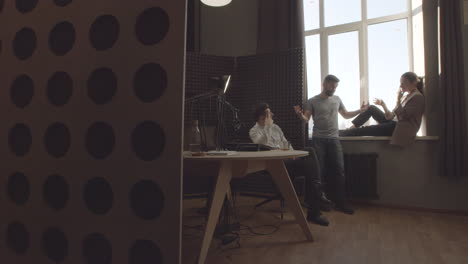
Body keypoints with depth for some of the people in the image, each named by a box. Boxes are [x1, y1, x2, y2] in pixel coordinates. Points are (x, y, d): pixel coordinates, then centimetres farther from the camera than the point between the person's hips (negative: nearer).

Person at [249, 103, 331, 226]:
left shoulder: (275, 127, 24)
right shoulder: (254, 131, 4)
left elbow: (286, 143, 23)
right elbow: (262, 144, -16)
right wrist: (267, 126, -12)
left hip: (287, 160, 7)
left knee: (309, 151, -21)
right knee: (308, 161, -27)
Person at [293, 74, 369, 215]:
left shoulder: (337, 99, 14)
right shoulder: (312, 101, 1)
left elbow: (346, 115, 22)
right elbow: (306, 119, -4)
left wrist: (360, 110, 8)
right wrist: (300, 114, -25)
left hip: (334, 139, 4)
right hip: (318, 140, -4)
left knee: (339, 169, 0)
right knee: (319, 171, 1)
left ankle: (340, 202, 8)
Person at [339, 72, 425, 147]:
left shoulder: (418, 97, -9)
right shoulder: (406, 96, 18)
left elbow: (402, 115, -20)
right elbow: (391, 116, 10)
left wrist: (398, 100, -16)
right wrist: (383, 105, 0)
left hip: (402, 129, -9)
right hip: (394, 123, 9)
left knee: (365, 130, -18)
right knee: (371, 108, -1)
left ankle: (341, 134, -7)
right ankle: (350, 128, -7)